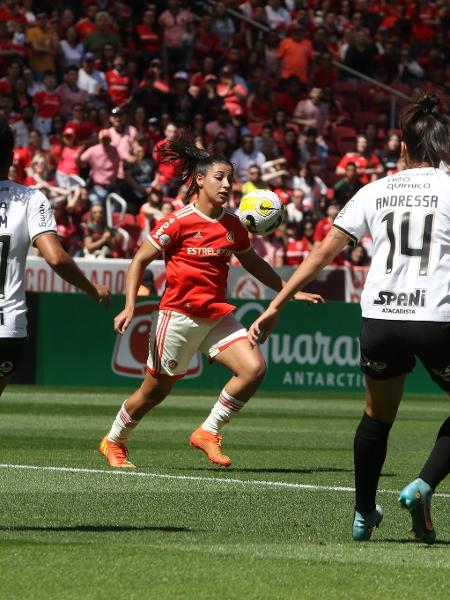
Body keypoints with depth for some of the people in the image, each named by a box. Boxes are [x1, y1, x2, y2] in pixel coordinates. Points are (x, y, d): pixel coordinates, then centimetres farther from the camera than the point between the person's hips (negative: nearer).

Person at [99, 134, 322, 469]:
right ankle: (113, 442, 31)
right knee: (155, 391, 5)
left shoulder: (232, 225, 5)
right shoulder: (179, 222, -11)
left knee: (254, 369, -15)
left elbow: (253, 263, 22)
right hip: (179, 315, -5)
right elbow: (139, 261, -6)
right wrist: (129, 307, -14)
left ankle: (208, 433, 0)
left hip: (218, 316, 5)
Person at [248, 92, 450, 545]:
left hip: (379, 319, 3)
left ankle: (364, 514, 32)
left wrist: (275, 308, 15)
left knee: (377, 418, 25)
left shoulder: (375, 192, 11)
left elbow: (321, 255, 12)